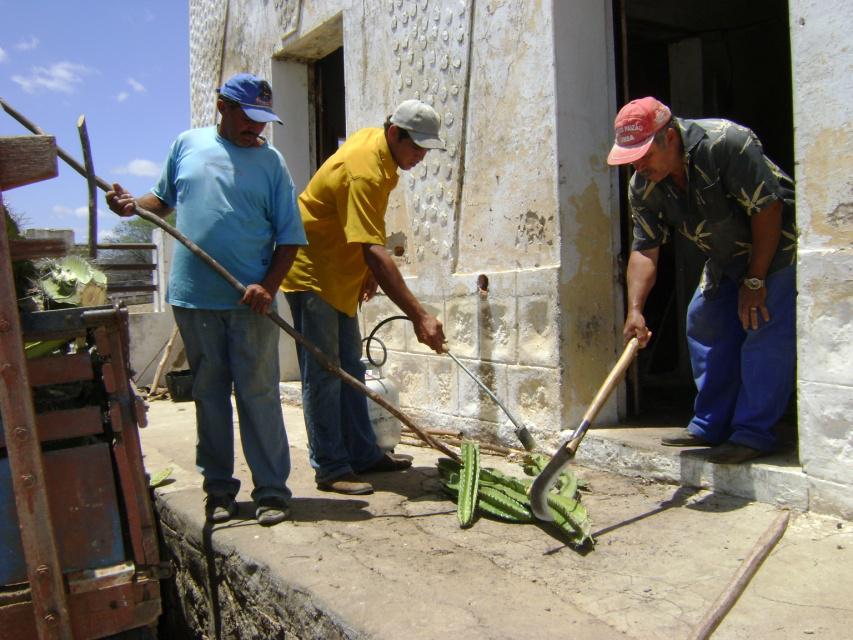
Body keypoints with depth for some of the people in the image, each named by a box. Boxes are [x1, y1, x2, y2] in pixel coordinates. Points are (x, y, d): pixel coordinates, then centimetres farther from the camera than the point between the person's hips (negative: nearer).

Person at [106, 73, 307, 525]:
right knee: (209, 394, 10)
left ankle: (272, 490, 8)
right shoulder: (188, 144, 10)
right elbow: (165, 199, 21)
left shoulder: (271, 162, 3)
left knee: (258, 394, 0)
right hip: (194, 297, 3)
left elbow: (289, 236, 0)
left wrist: (269, 286, -14)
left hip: (249, 302, -2)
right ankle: (218, 487, 21)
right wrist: (133, 205, 0)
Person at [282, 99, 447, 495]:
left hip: (339, 274, 10)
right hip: (310, 272, -10)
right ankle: (330, 469, 3)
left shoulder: (376, 142, 2)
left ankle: (362, 454, 21)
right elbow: (374, 252, -37)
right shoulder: (364, 171, -28)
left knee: (349, 368, 12)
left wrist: (368, 273, 12)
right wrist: (419, 317, -40)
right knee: (323, 374, -5)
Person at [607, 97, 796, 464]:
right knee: (704, 323, 4)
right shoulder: (643, 187, -11)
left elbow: (768, 209, -26)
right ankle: (710, 426, 14)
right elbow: (644, 250, -12)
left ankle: (754, 433, -7)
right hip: (728, 254, 7)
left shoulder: (726, 143, -31)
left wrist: (754, 282, -21)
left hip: (776, 241, -7)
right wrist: (635, 309, -26)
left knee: (765, 329, -15)